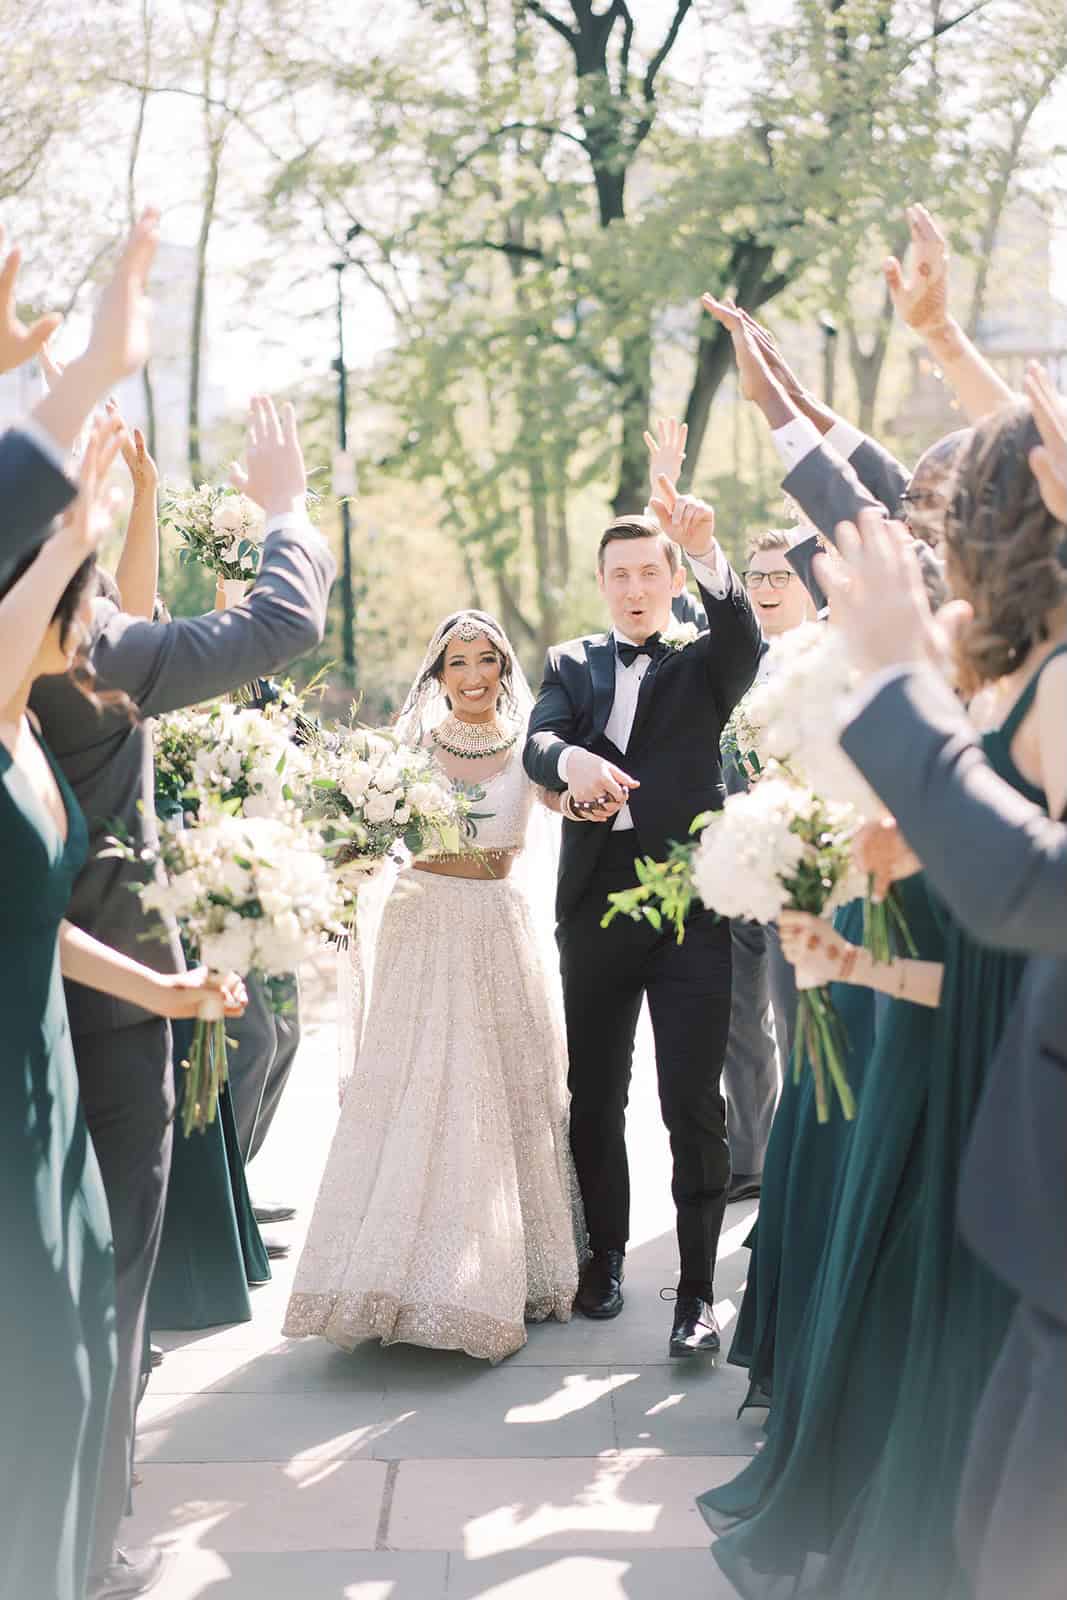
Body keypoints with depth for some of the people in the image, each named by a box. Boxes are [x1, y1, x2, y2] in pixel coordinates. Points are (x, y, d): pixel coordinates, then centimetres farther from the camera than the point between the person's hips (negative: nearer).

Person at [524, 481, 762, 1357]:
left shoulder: (704, 666, 6)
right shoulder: (571, 664, 12)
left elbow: (745, 634, -17)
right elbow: (538, 741, -7)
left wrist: (706, 549, -36)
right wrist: (573, 762, -32)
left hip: (690, 905, -3)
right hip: (595, 909, 3)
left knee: (694, 1105, -5)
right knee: (594, 1097, 12)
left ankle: (698, 1292, 0)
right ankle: (606, 1253, 29)